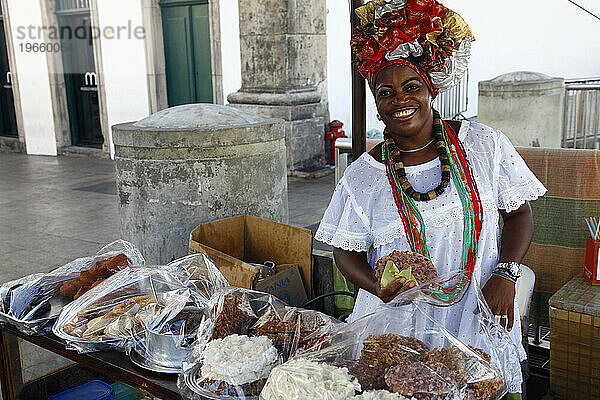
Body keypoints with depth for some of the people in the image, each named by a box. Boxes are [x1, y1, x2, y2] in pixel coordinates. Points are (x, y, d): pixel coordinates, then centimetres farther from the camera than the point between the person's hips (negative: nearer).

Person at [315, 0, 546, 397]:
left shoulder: (485, 145, -1)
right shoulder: (362, 176, -2)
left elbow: (519, 214, 6)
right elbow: (347, 251, 3)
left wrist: (504, 273, -9)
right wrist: (379, 287, -16)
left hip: (479, 321, 1)